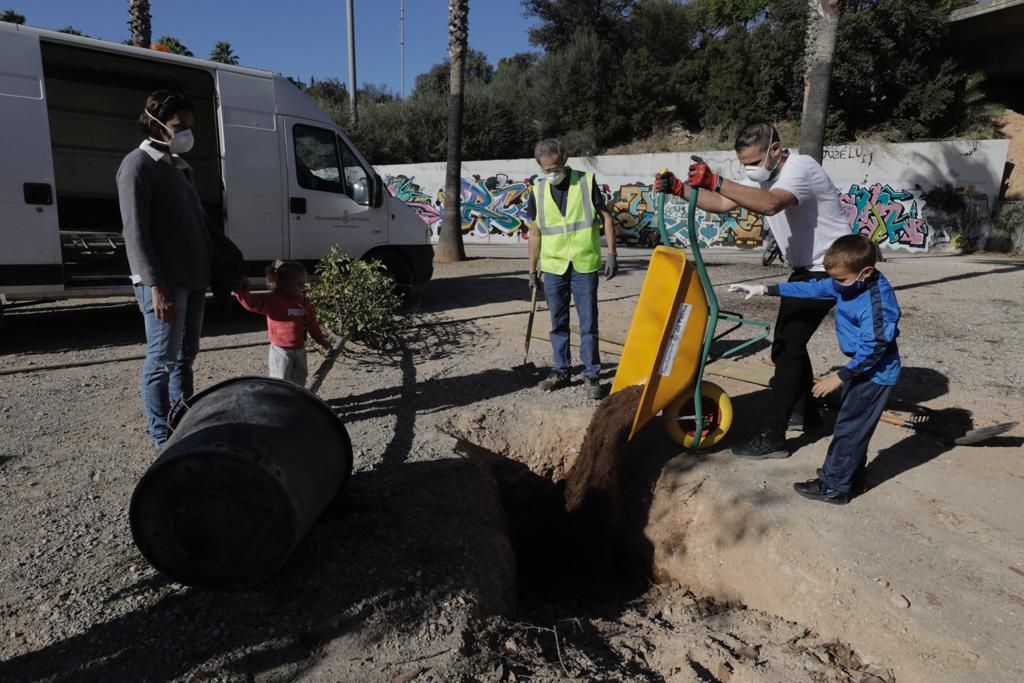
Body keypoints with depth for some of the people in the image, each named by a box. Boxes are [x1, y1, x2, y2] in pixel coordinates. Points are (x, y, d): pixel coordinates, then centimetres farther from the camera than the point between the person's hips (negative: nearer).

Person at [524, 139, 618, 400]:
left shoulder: (586, 182, -1)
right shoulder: (538, 191, 5)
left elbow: (606, 218, 2)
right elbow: (535, 233, 11)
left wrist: (611, 254, -6)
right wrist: (533, 271, 11)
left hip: (584, 265, -3)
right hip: (553, 268, 3)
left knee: (588, 323, 0)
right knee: (558, 324, 11)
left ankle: (591, 375, 11)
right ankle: (560, 371, 23)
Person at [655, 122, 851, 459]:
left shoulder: (800, 168, -23)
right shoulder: (762, 176, 5)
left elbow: (770, 204, -44)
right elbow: (721, 204, 2)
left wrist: (715, 181, -52)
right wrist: (680, 188, -12)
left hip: (829, 269, -10)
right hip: (806, 268, 10)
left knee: (787, 346, -13)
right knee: (790, 340, 18)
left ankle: (771, 438, -9)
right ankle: (805, 412, 35)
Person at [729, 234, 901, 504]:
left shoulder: (876, 301, -30)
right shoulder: (848, 285, -4)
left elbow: (871, 349, -28)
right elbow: (812, 288, 5)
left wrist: (840, 377, -22)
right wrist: (766, 289, 4)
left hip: (875, 373, -9)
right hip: (862, 367, 9)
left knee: (849, 428, -1)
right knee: (851, 425, 20)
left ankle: (834, 486, 10)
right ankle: (851, 475, 34)